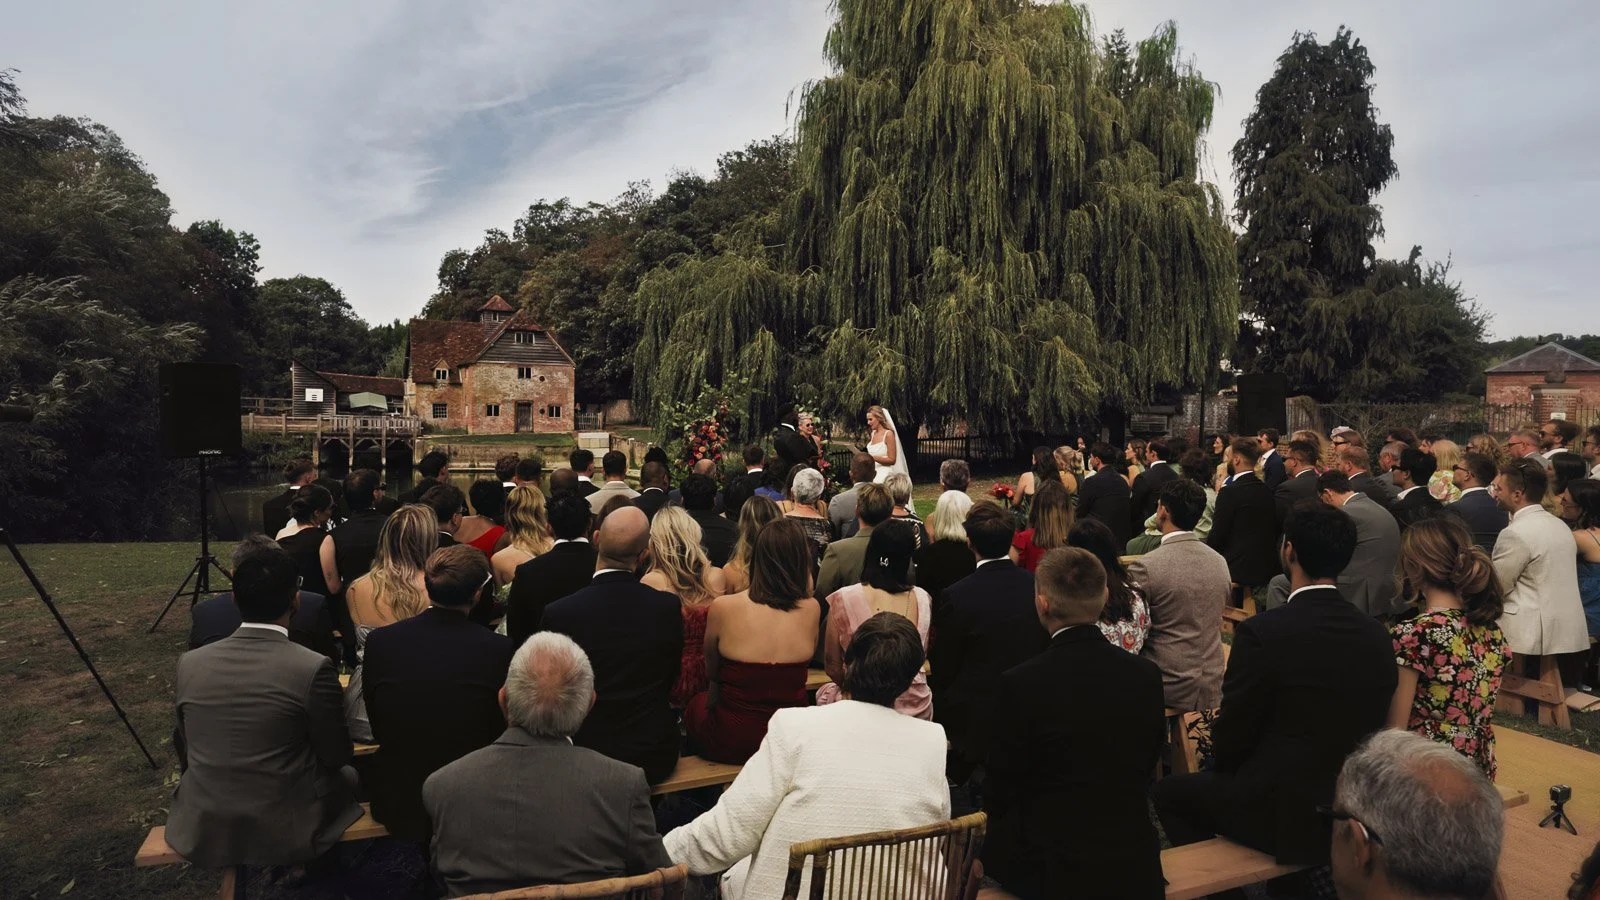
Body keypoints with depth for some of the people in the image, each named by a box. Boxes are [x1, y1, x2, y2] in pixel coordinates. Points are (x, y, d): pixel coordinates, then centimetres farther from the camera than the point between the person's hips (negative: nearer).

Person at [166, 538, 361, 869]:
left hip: (201, 832, 4)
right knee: (347, 775, 27)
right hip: (287, 832, -4)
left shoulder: (189, 664, -7)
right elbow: (336, 756, -8)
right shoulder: (313, 668, -20)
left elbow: (186, 753, 7)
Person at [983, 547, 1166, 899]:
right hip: (1135, 869, 5)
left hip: (1051, 870, -4)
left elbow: (1001, 794, -10)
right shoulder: (1147, 675, -8)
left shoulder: (1020, 685, -21)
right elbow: (1147, 768, 6)